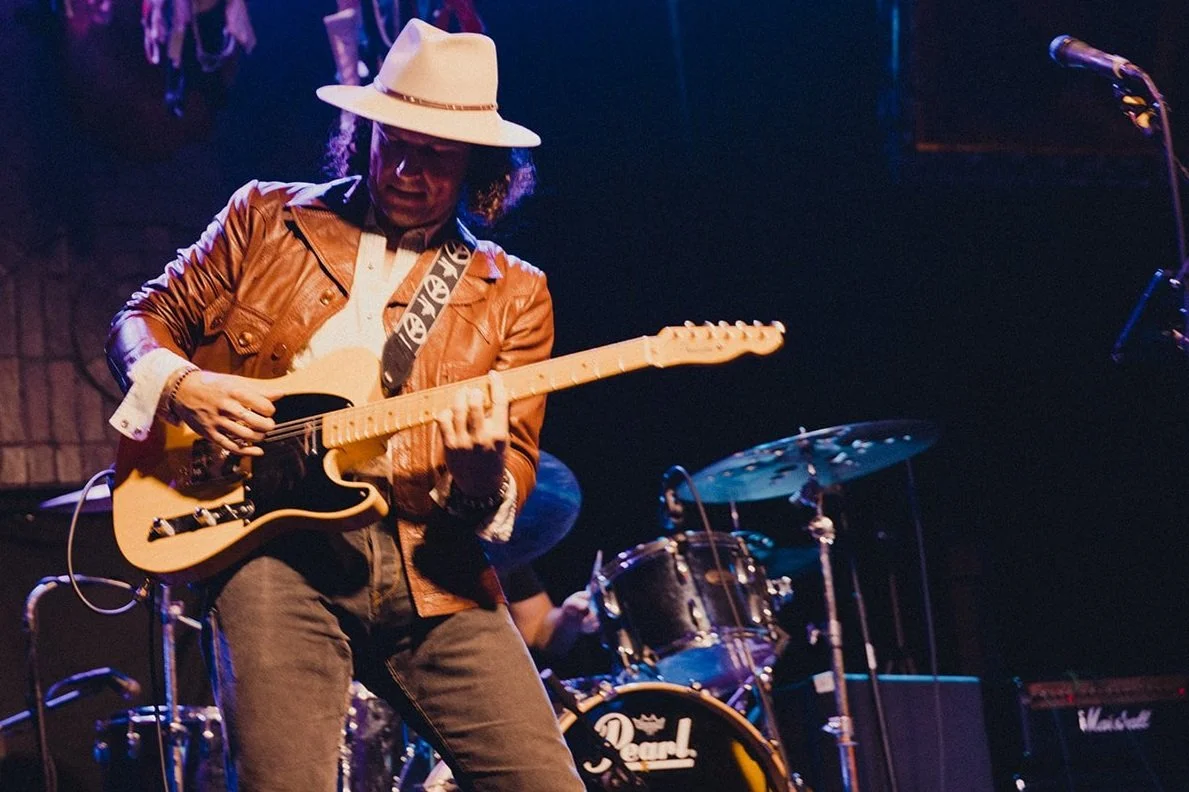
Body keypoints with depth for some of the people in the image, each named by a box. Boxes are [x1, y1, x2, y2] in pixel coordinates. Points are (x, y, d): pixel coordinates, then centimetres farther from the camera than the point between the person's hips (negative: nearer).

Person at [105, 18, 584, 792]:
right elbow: (146, 319, 17)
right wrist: (181, 385, -5)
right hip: (273, 540, -1)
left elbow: (514, 475, 8)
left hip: (431, 569, 2)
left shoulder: (513, 294, 15)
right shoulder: (265, 216, 15)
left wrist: (481, 470, -17)